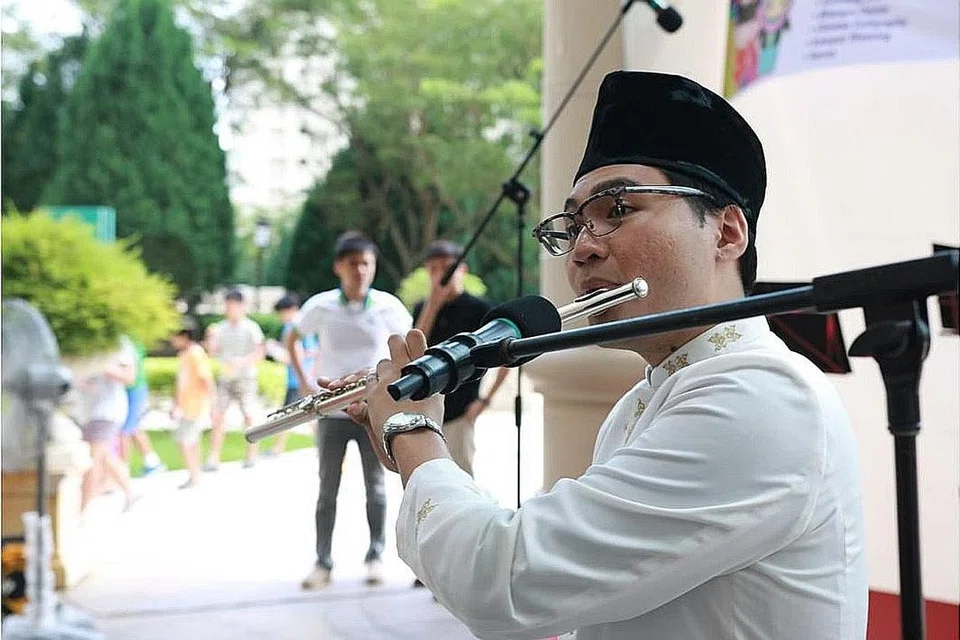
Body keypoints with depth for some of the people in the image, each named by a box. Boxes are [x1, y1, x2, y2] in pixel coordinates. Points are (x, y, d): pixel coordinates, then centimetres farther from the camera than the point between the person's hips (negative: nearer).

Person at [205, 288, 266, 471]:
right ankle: (213, 458, -3)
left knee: (248, 415, -3)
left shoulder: (251, 328, -3)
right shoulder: (221, 327, 11)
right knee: (218, 415, -4)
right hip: (225, 377, 4)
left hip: (245, 377, -4)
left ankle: (251, 454, 11)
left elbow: (260, 352, -8)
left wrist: (243, 361, -22)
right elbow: (212, 351, 10)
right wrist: (211, 338, -8)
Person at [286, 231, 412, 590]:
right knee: (327, 490, 5)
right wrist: (304, 383, 3)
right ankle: (323, 563, 12)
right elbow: (292, 339, 10)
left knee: (375, 488, 7)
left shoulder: (388, 307, -6)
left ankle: (375, 557, 19)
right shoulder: (321, 307, -6)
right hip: (331, 412, 0)